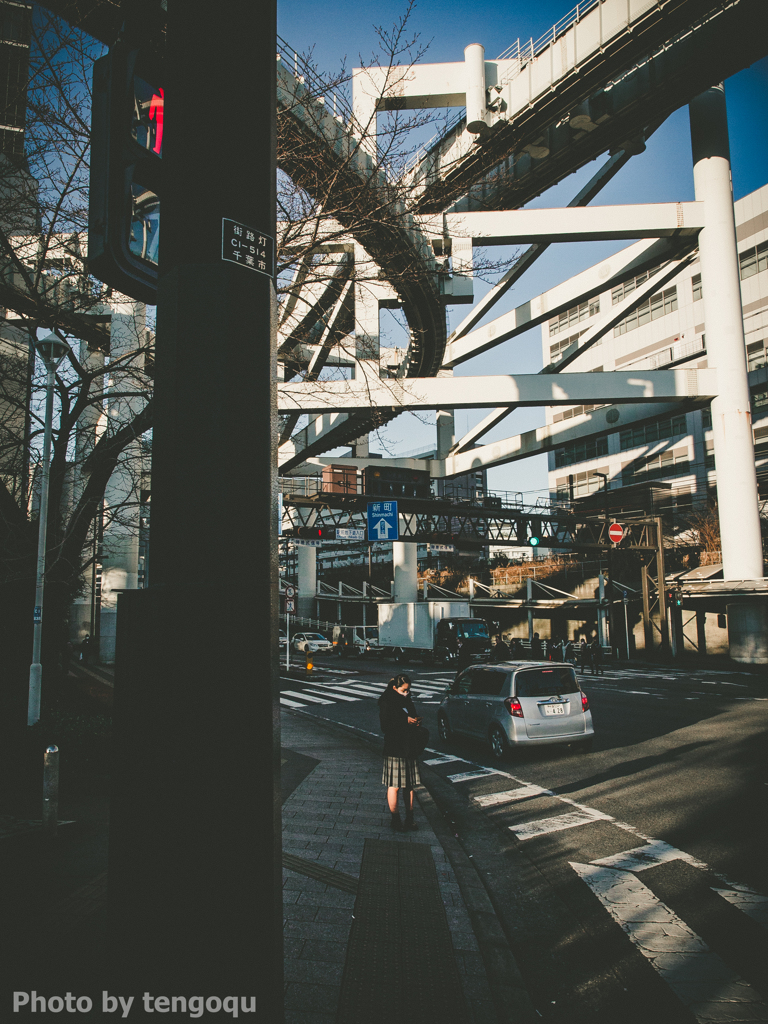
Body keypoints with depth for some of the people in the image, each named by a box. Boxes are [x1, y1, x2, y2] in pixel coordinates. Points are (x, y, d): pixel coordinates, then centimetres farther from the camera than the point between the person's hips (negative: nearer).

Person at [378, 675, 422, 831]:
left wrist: (416, 722, -3)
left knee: (409, 785, 9)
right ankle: (395, 819, 14)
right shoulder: (386, 703, -9)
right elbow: (385, 727, -15)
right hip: (394, 749, -6)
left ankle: (409, 818, 19)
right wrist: (405, 722, -20)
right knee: (394, 786, 1)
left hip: (409, 748, 6)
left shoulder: (407, 701, 12)